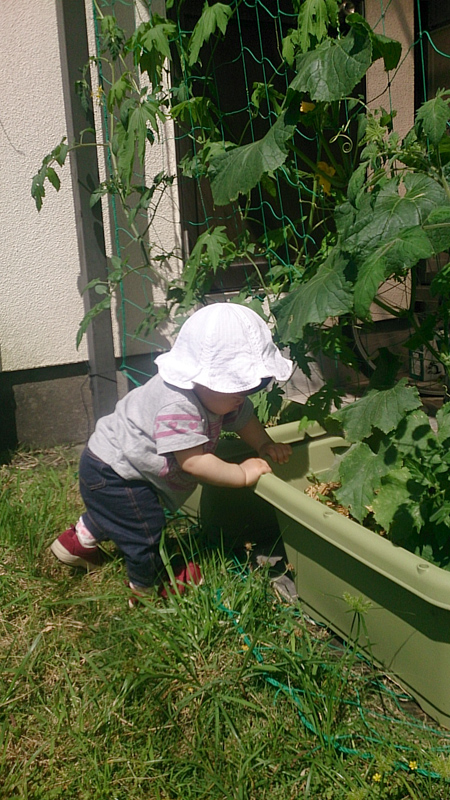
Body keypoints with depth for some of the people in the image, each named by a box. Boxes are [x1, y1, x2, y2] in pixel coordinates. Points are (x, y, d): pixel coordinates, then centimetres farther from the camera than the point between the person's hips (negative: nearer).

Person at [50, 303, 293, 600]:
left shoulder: (219, 392, -10)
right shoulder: (177, 407, -40)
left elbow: (244, 417, 7)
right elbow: (193, 461, -40)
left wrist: (265, 446, -6)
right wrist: (243, 473, -33)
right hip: (111, 473, -10)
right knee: (145, 530, 0)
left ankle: (81, 539, 54)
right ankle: (149, 582, 27)